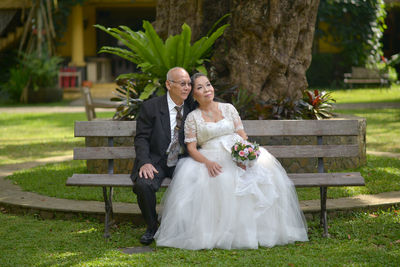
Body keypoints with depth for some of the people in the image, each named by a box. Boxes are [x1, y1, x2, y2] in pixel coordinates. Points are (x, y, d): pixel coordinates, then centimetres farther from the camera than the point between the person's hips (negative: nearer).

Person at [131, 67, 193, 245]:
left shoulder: (191, 108, 6)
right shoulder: (151, 107, -5)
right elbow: (141, 138, -5)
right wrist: (145, 162, -22)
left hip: (181, 162, 3)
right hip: (156, 161, -2)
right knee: (143, 184, -33)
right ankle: (151, 227, -6)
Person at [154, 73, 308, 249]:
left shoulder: (228, 108, 16)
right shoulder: (192, 117, 9)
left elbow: (242, 135, 10)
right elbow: (191, 148, 0)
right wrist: (207, 162, -21)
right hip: (210, 159, -2)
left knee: (262, 168, -27)